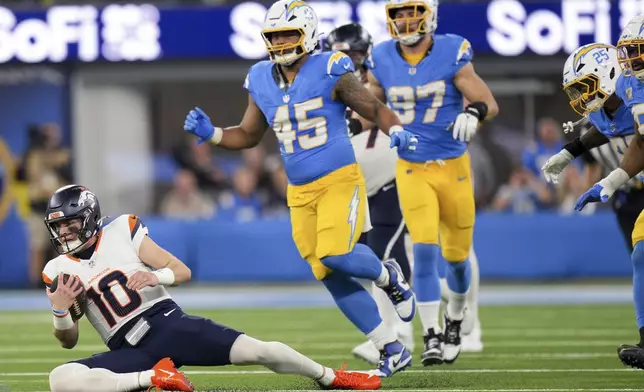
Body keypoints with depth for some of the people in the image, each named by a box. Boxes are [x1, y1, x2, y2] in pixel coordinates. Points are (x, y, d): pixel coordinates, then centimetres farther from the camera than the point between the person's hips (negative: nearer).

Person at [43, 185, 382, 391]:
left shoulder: (122, 233, 1)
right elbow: (69, 340, 11)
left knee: (255, 350, -13)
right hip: (129, 351, 1)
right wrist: (59, 311, -12)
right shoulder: (59, 272, 6)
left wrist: (156, 276, -20)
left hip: (168, 323, -1)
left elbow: (183, 271, 4)